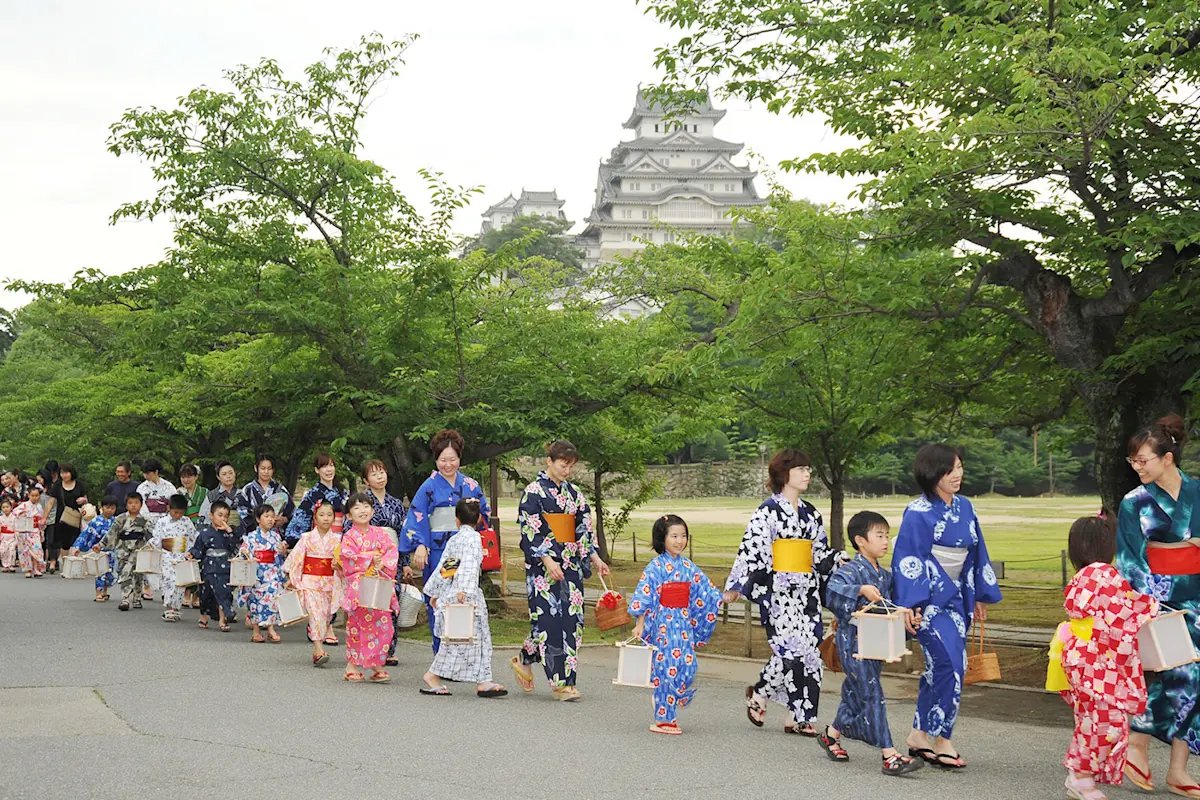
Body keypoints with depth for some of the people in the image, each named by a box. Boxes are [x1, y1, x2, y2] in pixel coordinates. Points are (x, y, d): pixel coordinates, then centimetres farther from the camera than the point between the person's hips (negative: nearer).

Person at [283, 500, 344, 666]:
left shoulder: (336, 539, 5)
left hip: (329, 583, 3)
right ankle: (319, 650, -22)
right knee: (316, 612, -15)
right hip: (310, 582, -3)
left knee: (325, 615, 4)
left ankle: (317, 651, 14)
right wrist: (291, 579, 5)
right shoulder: (307, 538, 0)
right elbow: (296, 558, 4)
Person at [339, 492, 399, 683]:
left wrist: (382, 563, -14)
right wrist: (372, 557, -11)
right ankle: (352, 666, 9)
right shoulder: (349, 537, 0)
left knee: (383, 625, -2)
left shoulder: (379, 533, 11)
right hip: (358, 587, -4)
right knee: (356, 626, -2)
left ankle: (377, 667, 7)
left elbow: (392, 551, 3)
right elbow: (348, 557, -13)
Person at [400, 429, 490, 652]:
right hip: (438, 552, -3)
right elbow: (416, 517, -4)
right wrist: (419, 545, -15)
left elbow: (485, 515, 20)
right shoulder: (429, 486, 2)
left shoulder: (470, 486, 12)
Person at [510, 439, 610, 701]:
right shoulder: (534, 492, -6)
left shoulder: (573, 493, 13)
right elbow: (530, 532, -12)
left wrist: (594, 558, 7)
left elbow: (583, 529, 16)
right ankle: (560, 682, -3)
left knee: (571, 619, 3)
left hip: (570, 565, 7)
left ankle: (524, 660, 19)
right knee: (550, 619, -9)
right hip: (543, 566, -7)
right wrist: (547, 560, -20)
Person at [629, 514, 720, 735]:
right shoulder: (655, 567, -7)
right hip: (663, 623, -6)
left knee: (687, 665, -1)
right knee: (667, 668, -6)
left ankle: (667, 714, 15)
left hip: (684, 623, 6)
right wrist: (639, 624, -11)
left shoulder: (688, 567, 10)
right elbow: (643, 596, -9)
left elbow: (705, 589, 16)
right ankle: (663, 719, 2)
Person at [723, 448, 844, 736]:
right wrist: (735, 586, -16)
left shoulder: (811, 513, 16)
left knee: (808, 651, 3)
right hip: (778, 590, -7)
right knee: (790, 649, -15)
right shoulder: (768, 511, -4)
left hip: (807, 591, 7)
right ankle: (759, 694, 9)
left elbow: (821, 553, 21)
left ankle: (798, 717, 10)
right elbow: (751, 549, -10)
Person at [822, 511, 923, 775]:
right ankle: (889, 755, -11)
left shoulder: (885, 576, 12)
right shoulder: (851, 571, -13)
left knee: (855, 694, 18)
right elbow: (832, 590, -30)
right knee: (872, 696, -10)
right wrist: (861, 590, -38)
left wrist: (908, 616, -4)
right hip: (853, 642, -8)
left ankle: (831, 735, 38)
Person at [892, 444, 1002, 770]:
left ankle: (920, 734, 18)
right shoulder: (918, 513, -12)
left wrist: (980, 596, 17)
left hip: (957, 597, 7)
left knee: (939, 668, 8)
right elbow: (908, 561, -14)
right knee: (950, 665, -13)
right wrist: (910, 606, -19)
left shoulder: (965, 507, 9)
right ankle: (942, 740, -3)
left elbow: (976, 553, 16)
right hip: (930, 599, -7)